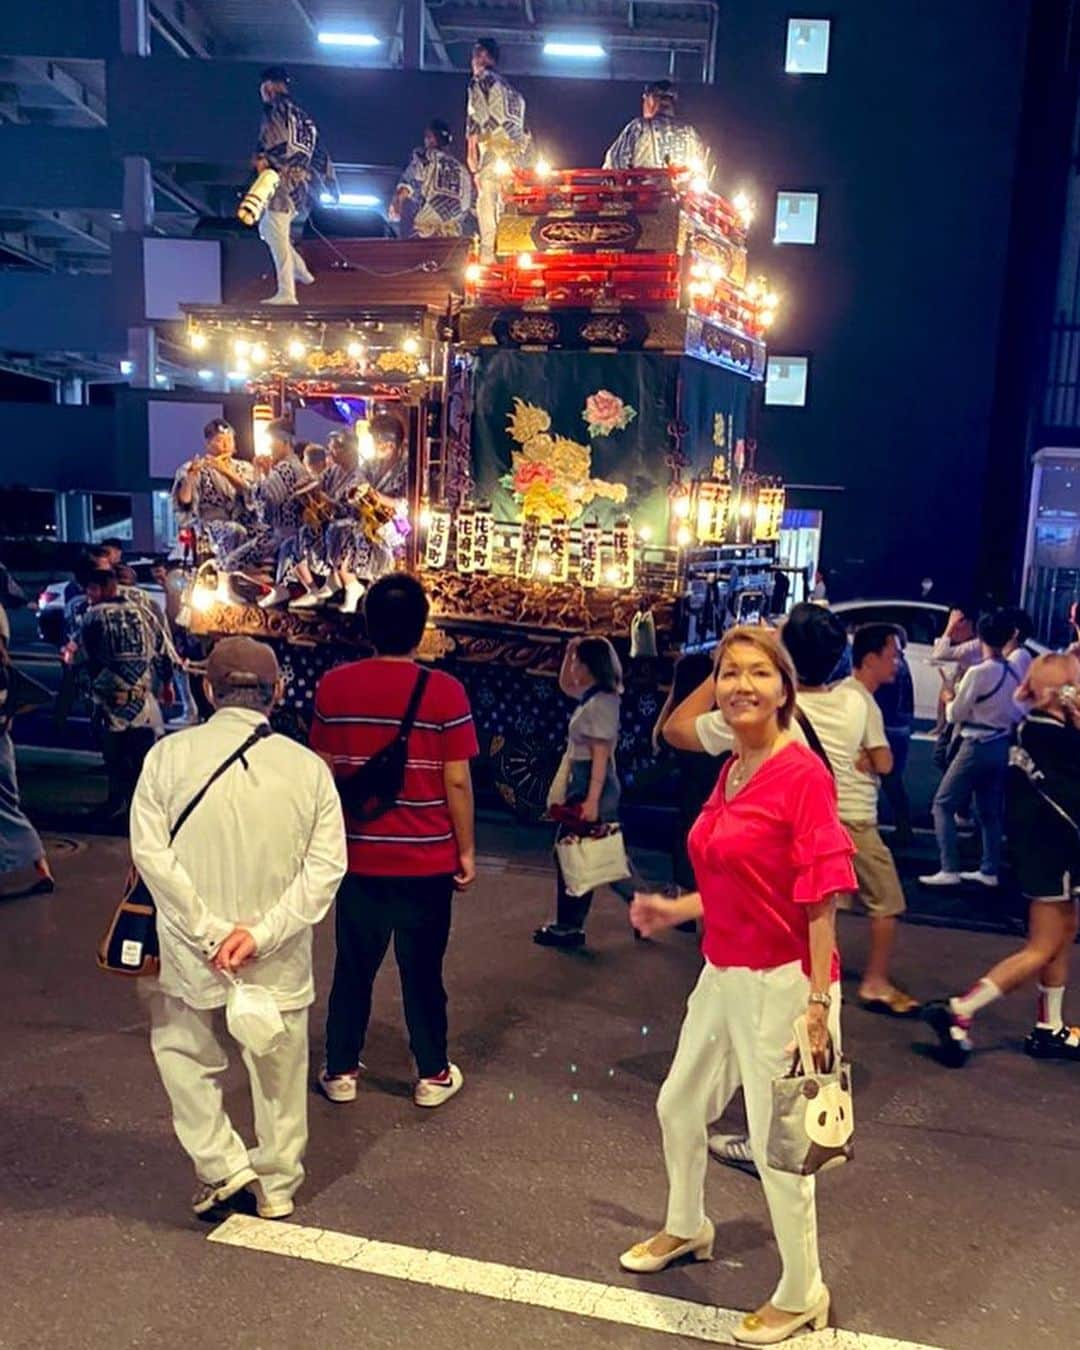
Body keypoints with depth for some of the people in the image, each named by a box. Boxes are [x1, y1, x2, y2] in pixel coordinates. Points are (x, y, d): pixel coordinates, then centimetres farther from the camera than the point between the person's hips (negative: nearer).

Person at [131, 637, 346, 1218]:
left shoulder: (169, 754, -10)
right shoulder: (308, 767, -9)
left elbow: (151, 852, -14)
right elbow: (326, 865, -13)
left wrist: (209, 931, -12)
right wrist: (263, 932, -14)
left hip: (191, 951, 0)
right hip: (279, 961, 1)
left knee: (182, 1049, 26)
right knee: (279, 1071, 19)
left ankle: (222, 1164, 23)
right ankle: (277, 1186, 34)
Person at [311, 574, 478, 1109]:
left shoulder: (333, 686, -5)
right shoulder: (444, 691, -13)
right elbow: (457, 782, -11)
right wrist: (466, 851, 1)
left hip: (359, 854, 2)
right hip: (427, 859, -2)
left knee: (353, 967, 17)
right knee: (422, 970, 12)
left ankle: (340, 1072, 28)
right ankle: (432, 1075, 25)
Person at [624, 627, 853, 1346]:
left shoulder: (802, 773, -18)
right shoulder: (731, 771, 5)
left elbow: (822, 896, -19)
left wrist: (818, 1002, -19)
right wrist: (677, 909, 18)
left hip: (781, 982, -8)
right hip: (723, 975, 9)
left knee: (774, 1144, 7)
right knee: (679, 1107, 23)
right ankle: (686, 1229, 51)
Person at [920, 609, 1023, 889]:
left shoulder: (978, 673, -18)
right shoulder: (1014, 674, 2)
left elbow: (955, 714, -11)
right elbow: (1017, 714, 12)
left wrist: (950, 699, 8)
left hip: (977, 746, -7)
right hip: (1001, 746, 7)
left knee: (943, 804, 1)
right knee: (990, 810, 16)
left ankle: (949, 869, -5)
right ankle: (989, 870, 21)